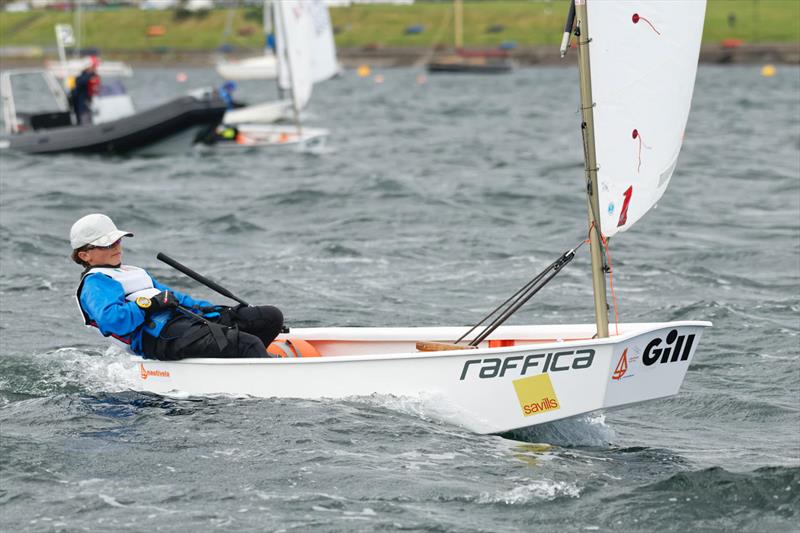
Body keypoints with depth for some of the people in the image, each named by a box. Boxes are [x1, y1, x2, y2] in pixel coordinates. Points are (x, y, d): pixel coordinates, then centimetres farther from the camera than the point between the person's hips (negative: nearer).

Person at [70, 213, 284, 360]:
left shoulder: (134, 273, 34)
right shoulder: (94, 284, 3)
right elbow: (110, 319, -18)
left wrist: (219, 312, 22)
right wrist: (151, 305, -16)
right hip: (161, 337, -10)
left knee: (272, 316, -1)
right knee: (250, 343, -28)